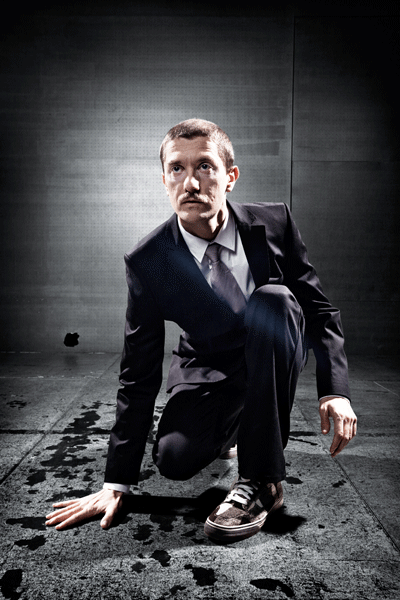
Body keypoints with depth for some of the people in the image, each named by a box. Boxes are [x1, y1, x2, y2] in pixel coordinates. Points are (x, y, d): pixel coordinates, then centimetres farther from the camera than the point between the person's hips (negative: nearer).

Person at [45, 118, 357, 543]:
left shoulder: (273, 223, -17)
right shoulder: (147, 261, -18)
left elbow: (320, 309, -6)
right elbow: (139, 374, -15)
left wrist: (335, 390, -20)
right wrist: (116, 485, -15)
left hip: (277, 348, 1)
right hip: (207, 367, 0)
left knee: (272, 299, -32)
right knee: (175, 459, -25)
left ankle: (260, 480, -25)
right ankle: (227, 428, 16)